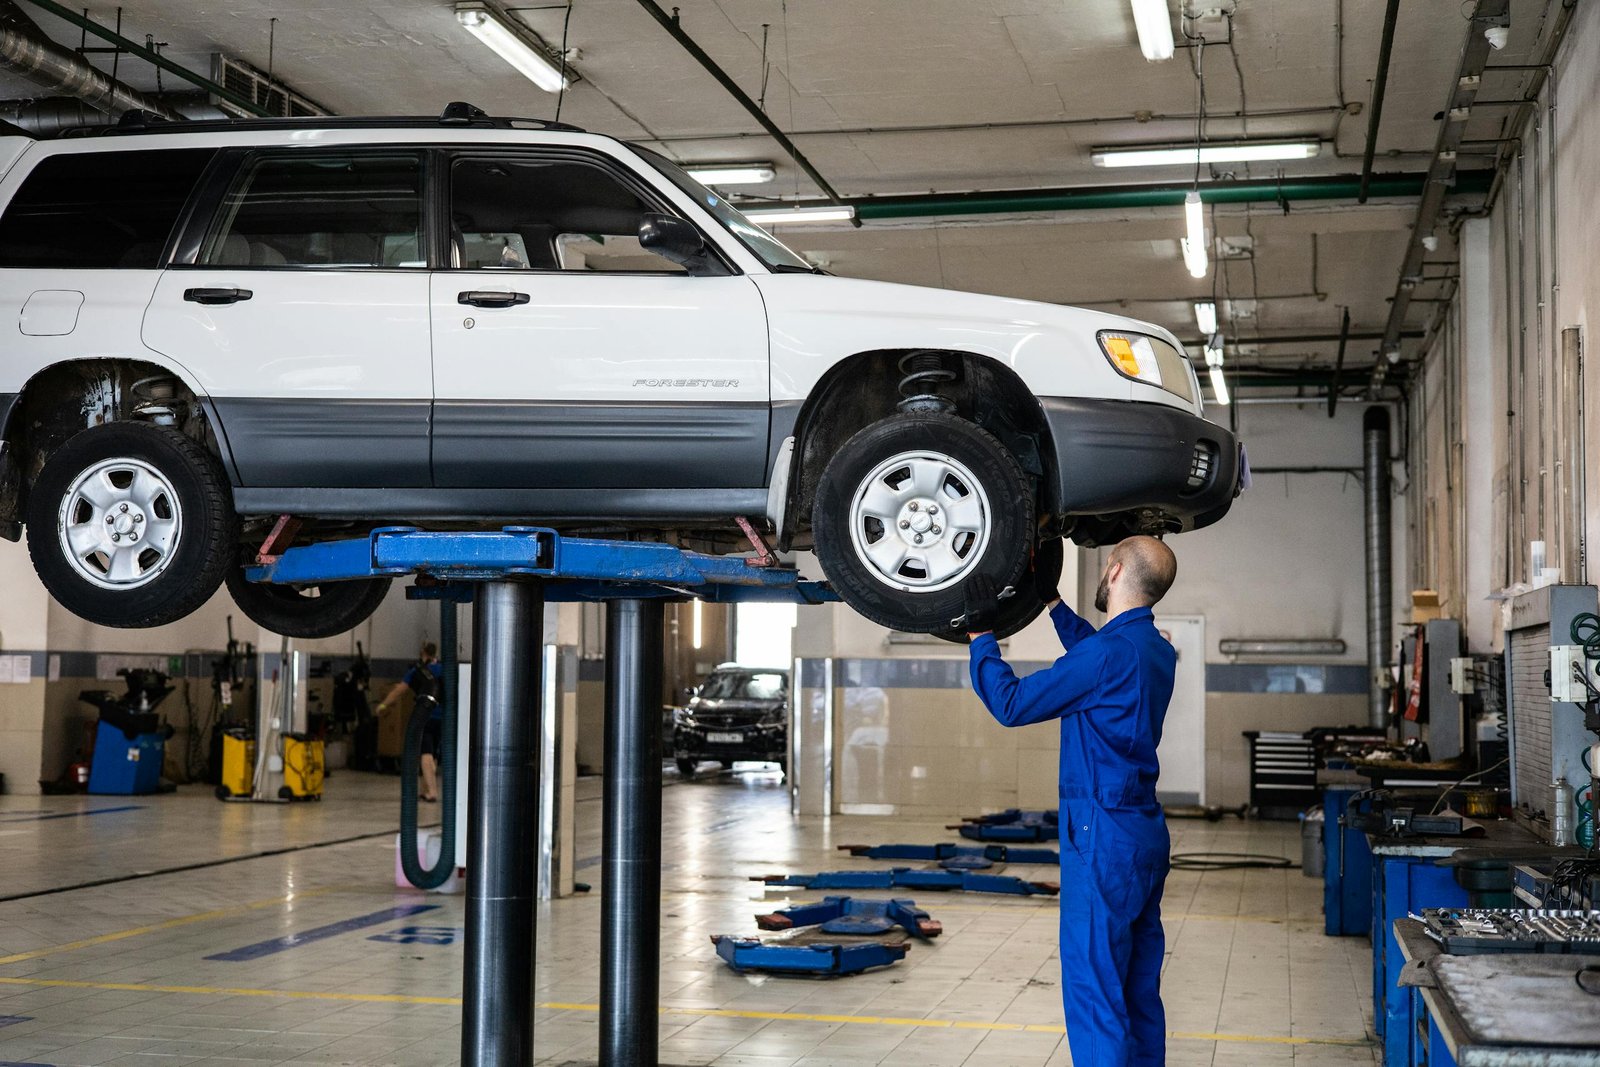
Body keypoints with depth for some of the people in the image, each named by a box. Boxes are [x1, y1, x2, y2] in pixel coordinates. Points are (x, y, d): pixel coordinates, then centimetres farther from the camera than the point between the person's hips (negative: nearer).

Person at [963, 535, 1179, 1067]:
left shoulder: (1111, 651, -18)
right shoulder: (1158, 651, 9)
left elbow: (1011, 703, -13)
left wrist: (980, 633, -3)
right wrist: (1052, 600, 34)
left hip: (1103, 836, -9)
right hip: (1147, 836, 9)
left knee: (1094, 989, -5)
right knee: (1138, 990, 14)